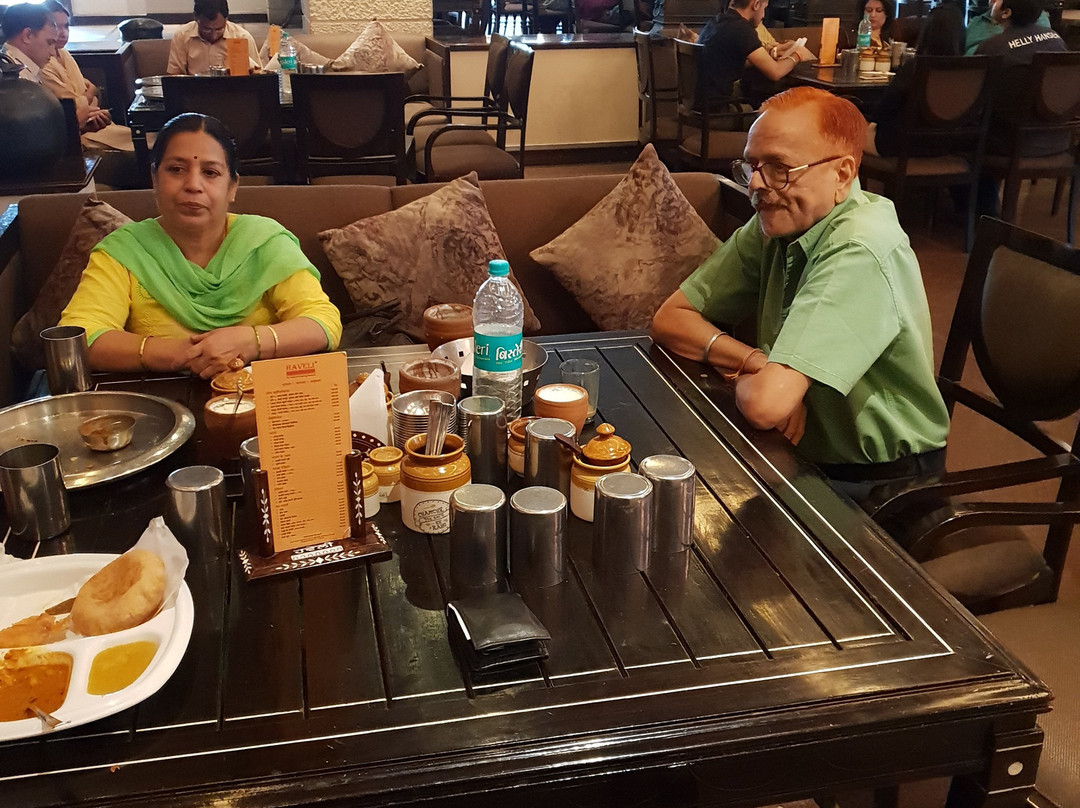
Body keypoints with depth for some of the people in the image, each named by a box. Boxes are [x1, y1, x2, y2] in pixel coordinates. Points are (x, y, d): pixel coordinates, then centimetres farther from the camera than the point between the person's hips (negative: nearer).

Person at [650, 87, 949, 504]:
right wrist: (755, 363, -16)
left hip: (878, 484, -7)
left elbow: (766, 404, -34)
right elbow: (670, 319, 0)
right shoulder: (773, 224, -1)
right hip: (800, 452, 7)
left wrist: (742, 376, -11)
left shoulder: (861, 253, -26)